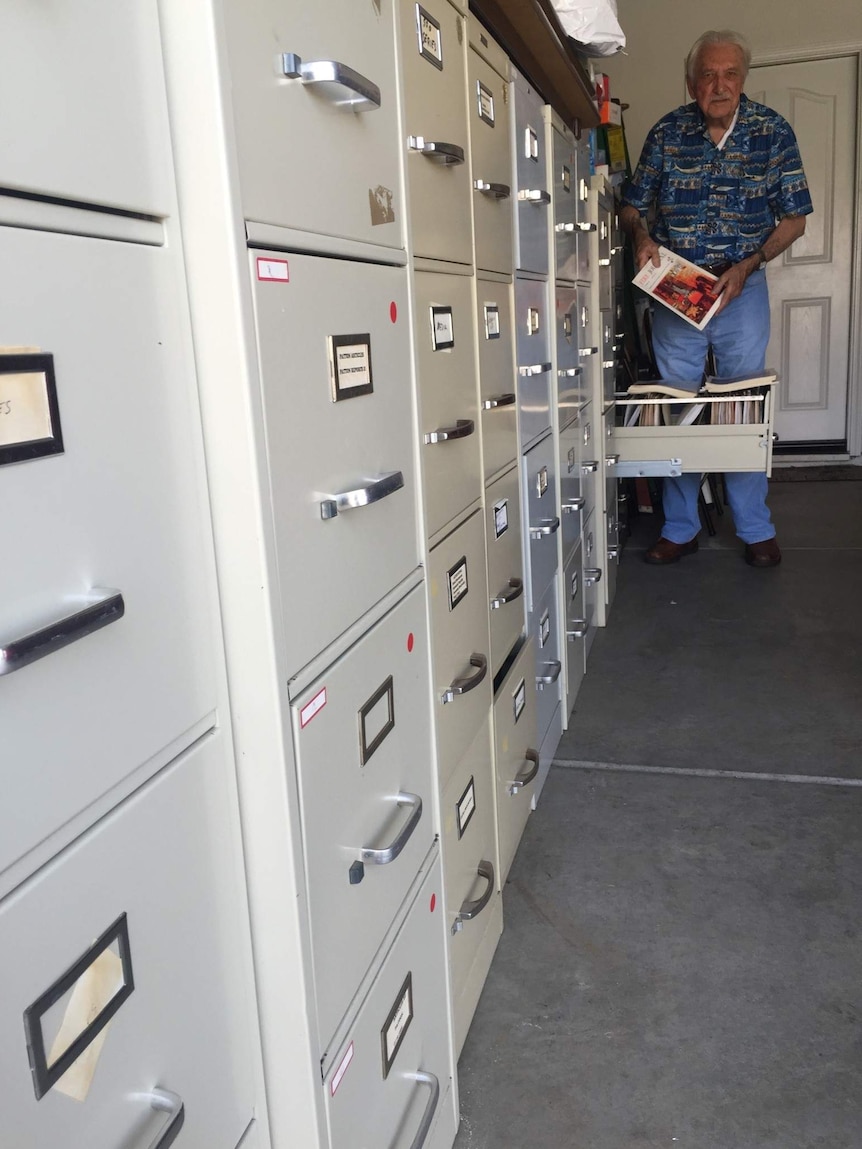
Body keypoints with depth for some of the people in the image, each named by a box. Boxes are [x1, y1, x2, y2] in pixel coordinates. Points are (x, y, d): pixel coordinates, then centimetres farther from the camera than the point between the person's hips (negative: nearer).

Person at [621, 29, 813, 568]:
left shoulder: (774, 131, -3)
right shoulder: (668, 131, -1)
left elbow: (794, 218, -1)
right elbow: (633, 205, 6)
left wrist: (747, 265, -15)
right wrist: (642, 236, -16)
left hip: (743, 287, -1)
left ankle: (756, 529, 15)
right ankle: (680, 529, 16)